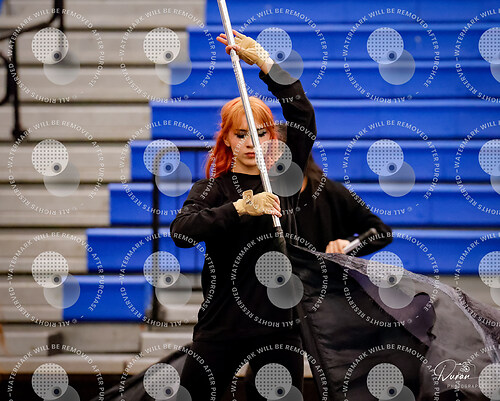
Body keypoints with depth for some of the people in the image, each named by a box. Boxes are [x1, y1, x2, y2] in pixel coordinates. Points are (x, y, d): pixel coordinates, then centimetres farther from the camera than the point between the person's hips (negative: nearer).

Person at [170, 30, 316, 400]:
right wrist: (241, 208, -29)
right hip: (222, 326, -1)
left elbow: (302, 114, -3)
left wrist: (264, 62, -10)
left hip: (280, 325, 2)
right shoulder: (212, 188, 3)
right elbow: (181, 231, -17)